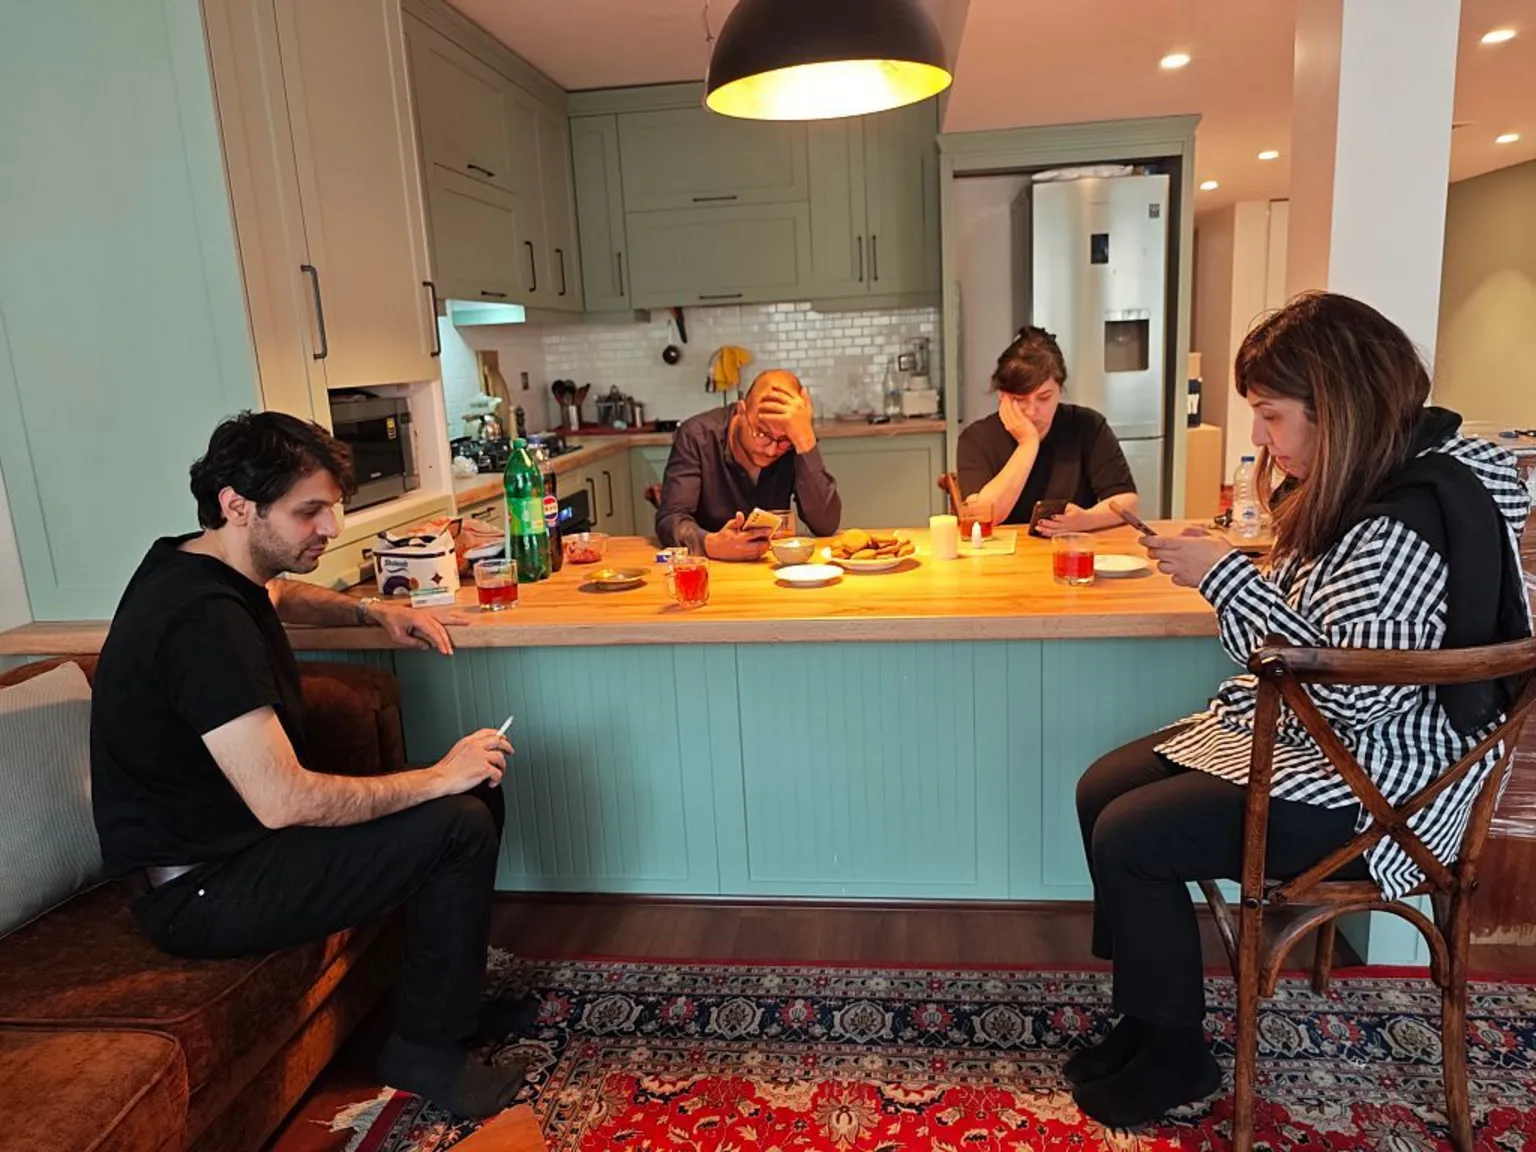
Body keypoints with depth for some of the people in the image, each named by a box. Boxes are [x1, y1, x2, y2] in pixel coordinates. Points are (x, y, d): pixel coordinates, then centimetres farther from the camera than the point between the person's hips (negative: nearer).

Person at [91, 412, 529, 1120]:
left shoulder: (194, 566, 3)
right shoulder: (203, 618, -29)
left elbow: (278, 596, 30)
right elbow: (282, 802, -34)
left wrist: (372, 611, 12)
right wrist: (437, 777, -23)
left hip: (233, 834, 10)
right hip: (200, 892, -10)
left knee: (478, 790, 5)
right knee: (458, 826, -22)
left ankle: (453, 994, 21)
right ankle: (427, 1048, -1)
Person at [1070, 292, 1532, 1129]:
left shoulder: (1402, 525, -26)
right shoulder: (1361, 489, 6)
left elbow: (1352, 696, -30)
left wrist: (1227, 579, -27)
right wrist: (1224, 568, 0)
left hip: (1367, 785, -10)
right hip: (1299, 738, 10)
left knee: (1130, 837, -15)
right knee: (1101, 790, 3)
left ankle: (1173, 1055, 8)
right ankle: (1145, 1011, 16)